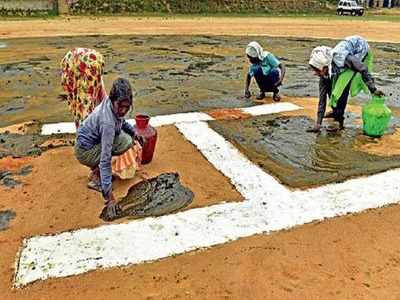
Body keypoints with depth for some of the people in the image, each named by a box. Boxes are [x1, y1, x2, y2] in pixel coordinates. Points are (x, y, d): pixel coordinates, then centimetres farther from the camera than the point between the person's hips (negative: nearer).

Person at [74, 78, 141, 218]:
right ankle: (97, 171, -7)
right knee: (125, 142, -23)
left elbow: (121, 120, 14)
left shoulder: (111, 103, -12)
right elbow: (105, 159, -37)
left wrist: (134, 132, -2)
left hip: (94, 139, 9)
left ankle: (97, 167, 8)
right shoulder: (107, 122, -36)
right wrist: (109, 195, -36)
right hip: (85, 152, -9)